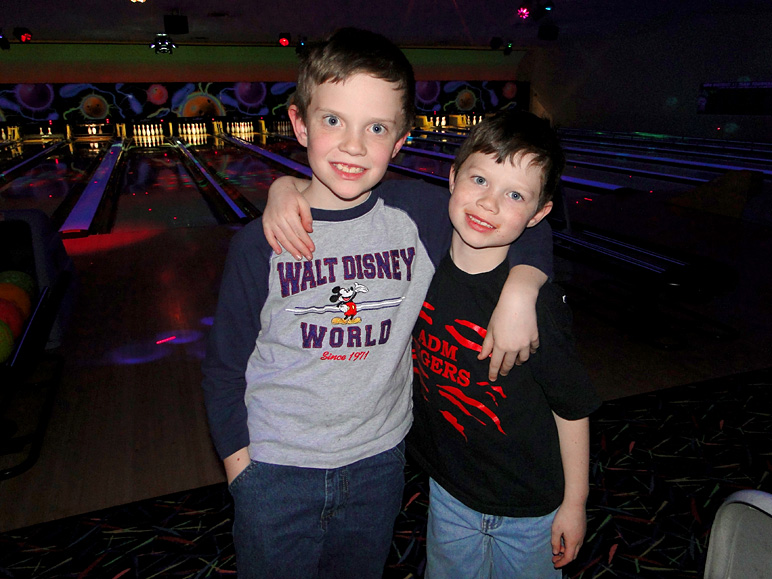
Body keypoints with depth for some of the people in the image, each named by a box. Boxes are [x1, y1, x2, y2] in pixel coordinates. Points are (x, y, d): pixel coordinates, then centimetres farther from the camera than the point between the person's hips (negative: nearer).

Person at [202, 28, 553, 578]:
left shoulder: (421, 218, -12)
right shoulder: (261, 243, -15)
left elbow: (530, 232, 0)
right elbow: (226, 366, -4)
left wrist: (519, 291, -19)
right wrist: (238, 460, -3)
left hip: (378, 465, 2)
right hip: (276, 475, -1)